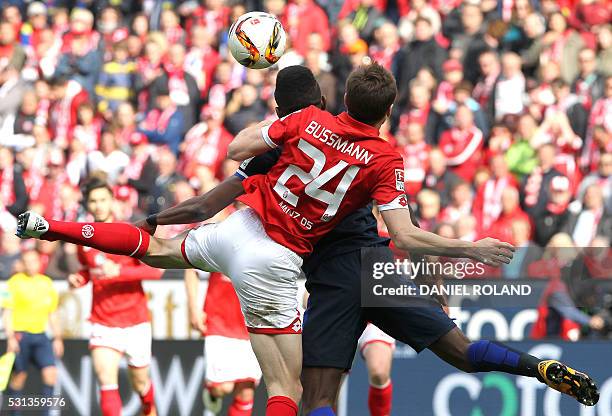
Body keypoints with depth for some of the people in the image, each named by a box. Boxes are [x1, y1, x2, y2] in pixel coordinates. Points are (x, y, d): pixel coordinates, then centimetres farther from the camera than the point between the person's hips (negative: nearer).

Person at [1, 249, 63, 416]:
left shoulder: (47, 283, 12)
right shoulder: (14, 282, -3)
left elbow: (52, 314, 19)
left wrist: (58, 338, 16)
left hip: (40, 335, 4)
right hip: (20, 335, -4)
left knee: (51, 372, -9)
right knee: (19, 375, 1)